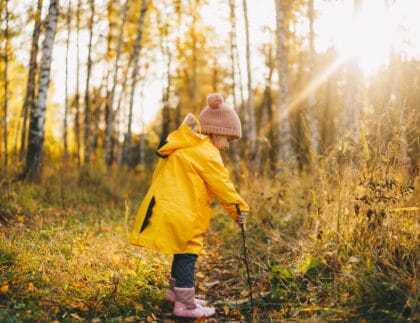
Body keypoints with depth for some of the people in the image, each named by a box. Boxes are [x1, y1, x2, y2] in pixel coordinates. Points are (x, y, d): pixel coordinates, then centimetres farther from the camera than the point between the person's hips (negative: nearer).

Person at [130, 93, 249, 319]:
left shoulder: (182, 147, 18)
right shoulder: (206, 153, -11)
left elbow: (159, 176, 21)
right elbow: (222, 185, -10)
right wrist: (239, 209, 0)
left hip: (166, 208, 10)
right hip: (178, 214, -10)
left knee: (183, 252, 21)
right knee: (187, 254, -3)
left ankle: (175, 291, 34)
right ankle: (185, 304, 3)